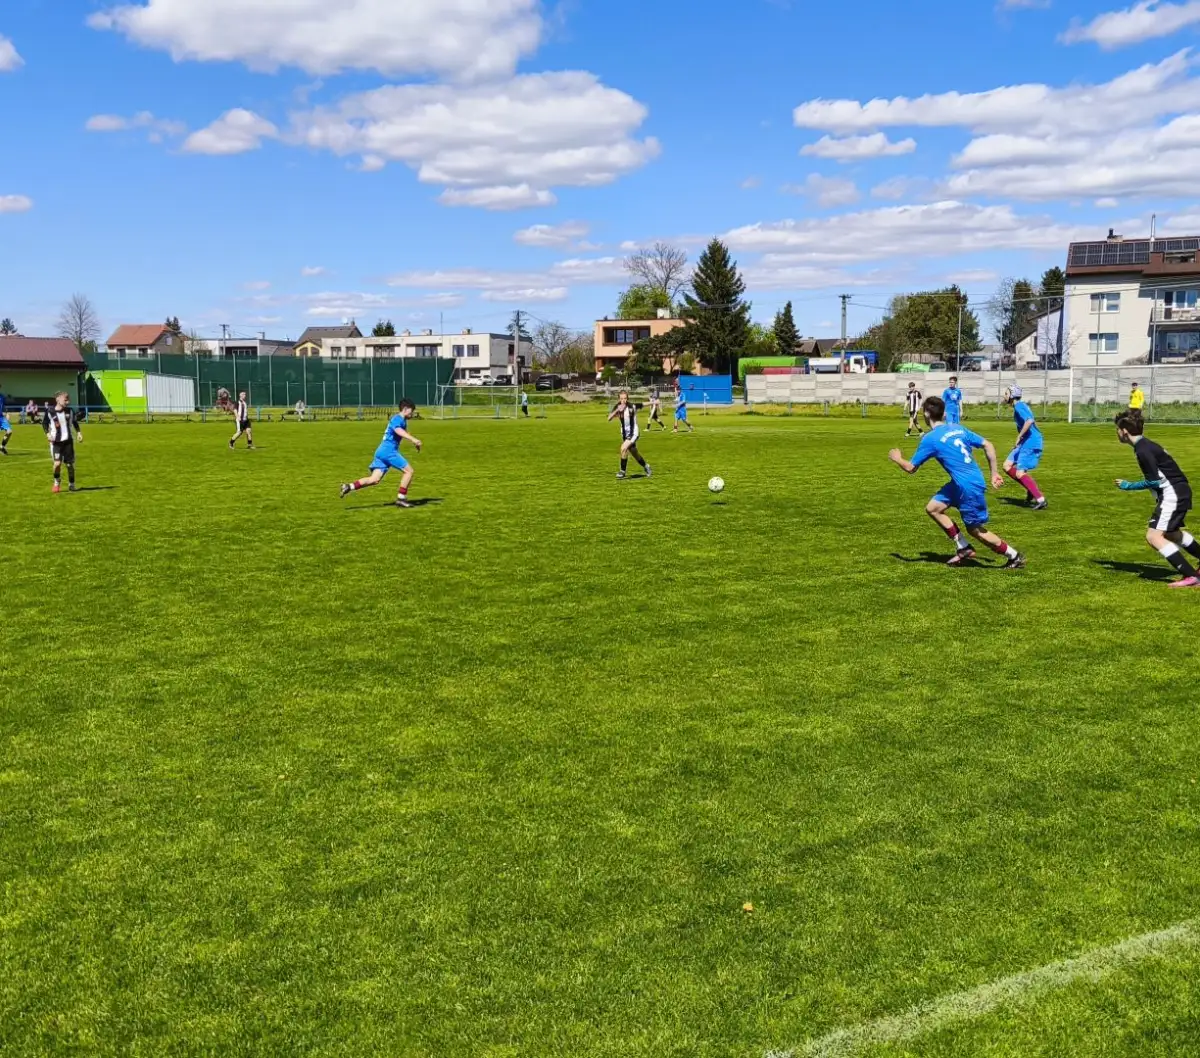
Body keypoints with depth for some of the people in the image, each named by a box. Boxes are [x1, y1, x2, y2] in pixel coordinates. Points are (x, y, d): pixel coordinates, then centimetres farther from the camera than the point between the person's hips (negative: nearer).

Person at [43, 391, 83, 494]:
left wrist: (78, 432, 6)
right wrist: (48, 433, -8)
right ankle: (57, 482, 9)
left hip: (68, 440, 2)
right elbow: (44, 423, 6)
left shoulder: (69, 411, 1)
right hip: (56, 441, -2)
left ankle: (71, 484, 21)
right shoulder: (50, 412, -6)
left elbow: (75, 422, 16)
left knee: (70, 464, 4)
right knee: (57, 463, -15)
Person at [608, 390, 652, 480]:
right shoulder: (618, 408, -10)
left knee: (623, 448, -25)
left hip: (634, 433, -4)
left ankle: (623, 471, -15)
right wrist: (617, 410, -36)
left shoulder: (632, 406, -14)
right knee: (635, 454, 18)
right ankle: (646, 467, 44)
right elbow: (609, 419, -22)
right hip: (625, 434, 4)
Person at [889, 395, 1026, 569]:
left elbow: (910, 468, -5)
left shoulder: (930, 439, -12)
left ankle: (1015, 557, 17)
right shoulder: (958, 429, 9)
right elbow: (988, 445, 7)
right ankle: (964, 548, 18)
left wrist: (897, 458, 16)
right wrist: (994, 473, 12)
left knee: (976, 530, 5)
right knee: (933, 508, 13)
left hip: (969, 486, -8)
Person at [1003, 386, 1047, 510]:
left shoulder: (1019, 406, -14)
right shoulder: (1021, 406, 17)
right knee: (1007, 466, 10)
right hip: (1026, 442, 10)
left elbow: (1030, 421, -30)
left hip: (1030, 443, -10)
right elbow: (1033, 421, 26)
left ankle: (1041, 500, -10)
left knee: (1020, 473, -12)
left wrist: (1019, 436, -23)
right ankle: (1031, 490, 11)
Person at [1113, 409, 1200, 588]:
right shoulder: (1147, 444, 11)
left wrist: (1128, 486, -9)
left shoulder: (1143, 451, -19)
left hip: (1173, 493, -11)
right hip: (1180, 491, 11)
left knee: (1154, 536, -17)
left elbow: (1154, 481, -19)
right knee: (1171, 533, 30)